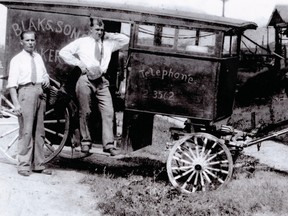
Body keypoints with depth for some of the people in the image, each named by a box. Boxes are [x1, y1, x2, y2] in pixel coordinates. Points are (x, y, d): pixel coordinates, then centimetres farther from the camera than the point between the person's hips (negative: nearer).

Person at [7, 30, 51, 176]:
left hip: (39, 93, 6)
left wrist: (46, 80, 5)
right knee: (26, 131, -9)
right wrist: (16, 103, -16)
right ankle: (24, 165, -3)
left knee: (39, 131, 8)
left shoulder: (38, 58, 17)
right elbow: (12, 84, -6)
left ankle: (38, 165, 15)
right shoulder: (17, 60, 0)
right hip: (25, 92, -6)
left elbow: (45, 74, 30)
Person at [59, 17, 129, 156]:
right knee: (85, 112, 1)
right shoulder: (82, 42, 9)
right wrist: (79, 63, -3)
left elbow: (126, 40, 20)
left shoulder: (108, 43, 16)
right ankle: (85, 142, 14)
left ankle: (109, 144, -7)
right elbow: (63, 52, 7)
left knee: (108, 112, -7)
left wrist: (109, 36, 11)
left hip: (102, 81, 2)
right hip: (86, 80, -2)